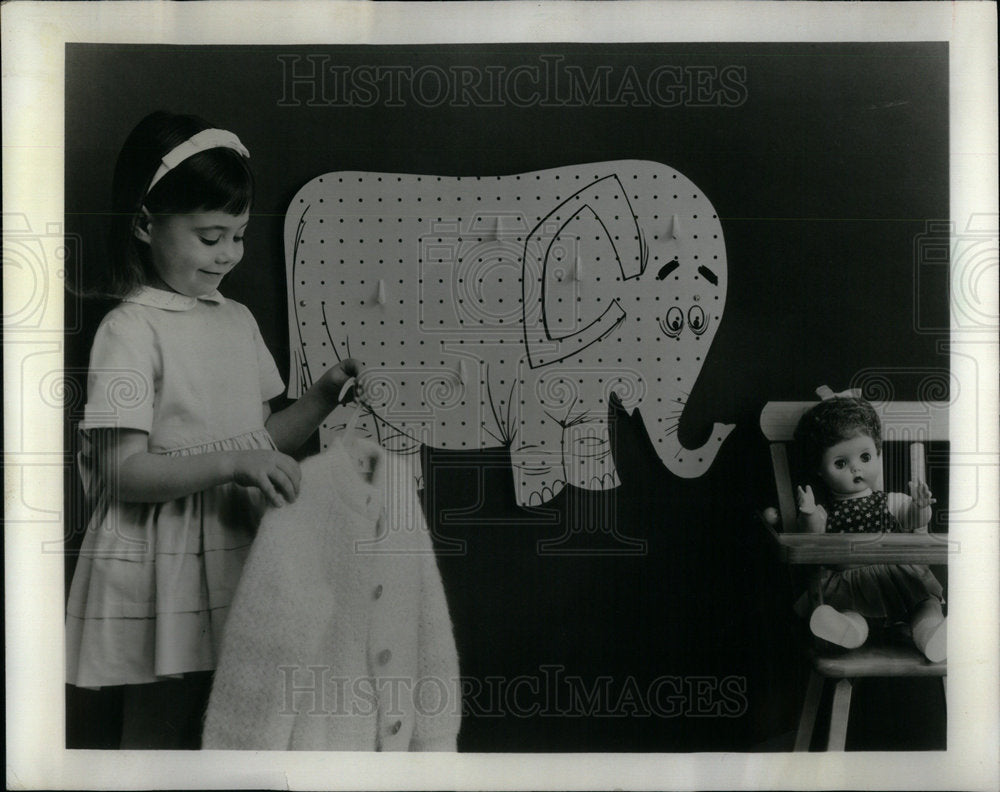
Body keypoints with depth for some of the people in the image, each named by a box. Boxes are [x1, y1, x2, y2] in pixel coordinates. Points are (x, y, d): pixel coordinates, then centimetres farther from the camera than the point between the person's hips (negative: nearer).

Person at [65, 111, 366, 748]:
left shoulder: (238, 320, 9)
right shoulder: (130, 330, -12)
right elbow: (124, 472, -18)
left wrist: (326, 395, -1)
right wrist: (232, 463, -29)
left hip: (235, 562, 6)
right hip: (162, 576, -6)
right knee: (159, 738, 9)